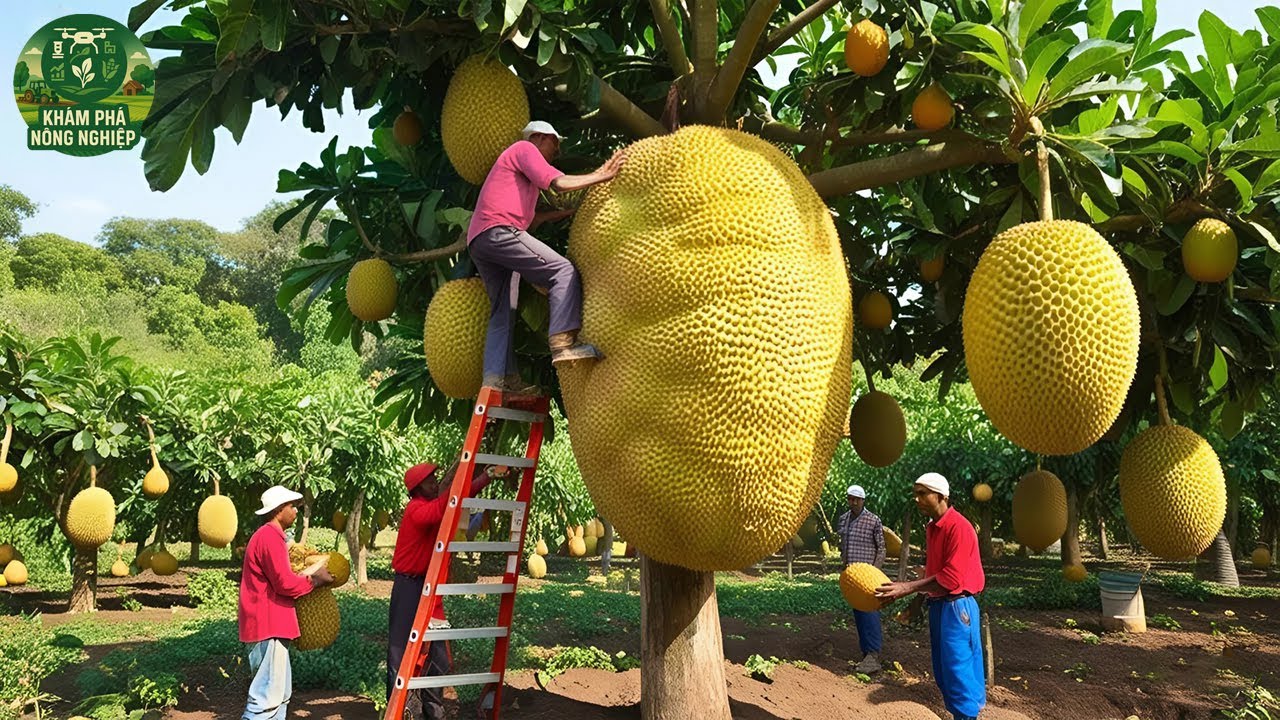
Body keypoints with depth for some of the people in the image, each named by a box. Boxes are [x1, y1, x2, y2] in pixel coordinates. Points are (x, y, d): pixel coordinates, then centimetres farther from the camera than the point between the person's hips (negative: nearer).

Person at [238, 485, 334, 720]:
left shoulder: (269, 535, 18)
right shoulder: (270, 537, -15)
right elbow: (285, 583, -20)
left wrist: (308, 576, 9)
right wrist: (315, 580, -6)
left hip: (270, 623, 11)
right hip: (269, 625, -11)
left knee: (281, 692, 15)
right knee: (268, 694, -9)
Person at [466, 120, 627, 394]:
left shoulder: (516, 158, 37)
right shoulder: (525, 148, 7)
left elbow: (525, 217, 31)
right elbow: (558, 183, -9)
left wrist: (563, 213, 25)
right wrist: (601, 176, -5)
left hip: (477, 242, 10)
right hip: (498, 231, -10)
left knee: (502, 312, 7)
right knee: (563, 271, -14)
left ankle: (497, 379, -2)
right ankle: (563, 343, -29)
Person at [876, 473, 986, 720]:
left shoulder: (958, 527, -17)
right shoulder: (931, 527, 10)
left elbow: (951, 578, -22)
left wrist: (909, 588, -24)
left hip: (956, 606, -9)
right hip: (937, 605, 9)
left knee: (958, 669, -4)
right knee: (942, 669, 13)